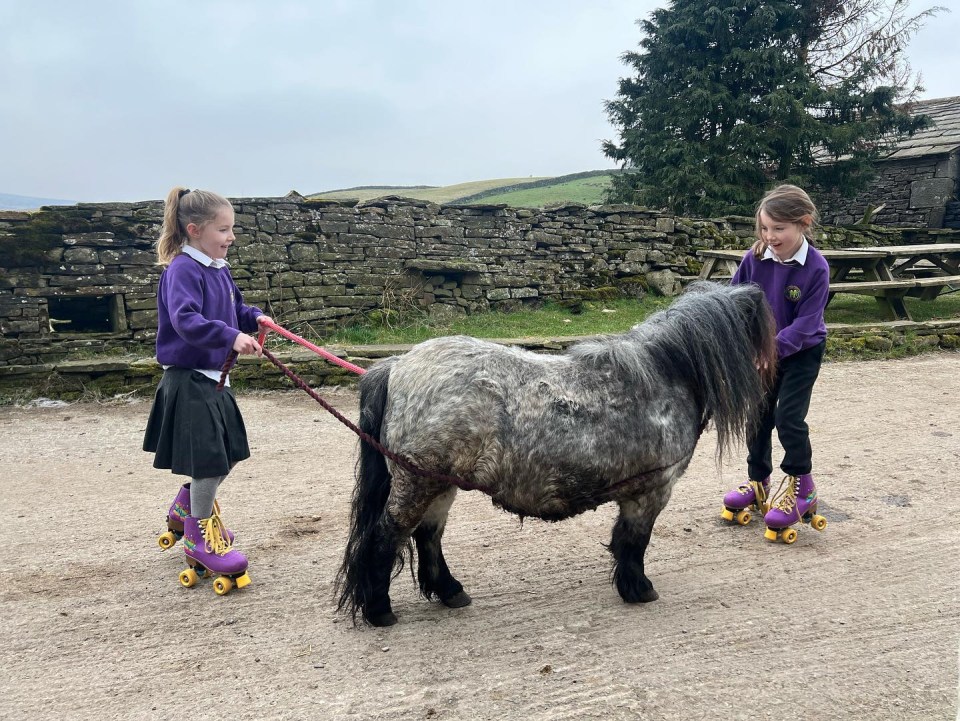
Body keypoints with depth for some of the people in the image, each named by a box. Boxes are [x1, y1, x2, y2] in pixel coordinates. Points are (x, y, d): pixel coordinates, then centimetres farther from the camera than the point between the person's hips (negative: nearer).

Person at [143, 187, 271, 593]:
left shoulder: (219, 270, 10)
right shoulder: (183, 270, -17)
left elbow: (234, 309, 22)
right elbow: (185, 320, -31)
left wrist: (253, 317, 2)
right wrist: (231, 336, -40)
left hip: (215, 378, 9)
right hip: (189, 379, -9)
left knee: (229, 453, 17)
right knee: (209, 457, -4)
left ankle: (185, 508, 41)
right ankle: (200, 537, 15)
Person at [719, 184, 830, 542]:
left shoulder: (816, 268, -23)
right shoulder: (755, 258, -14)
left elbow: (804, 324, -25)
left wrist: (772, 349, -34)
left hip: (801, 353, -4)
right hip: (763, 351, 4)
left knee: (788, 417, -9)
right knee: (758, 416, 10)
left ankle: (801, 486, 12)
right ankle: (759, 482, 28)